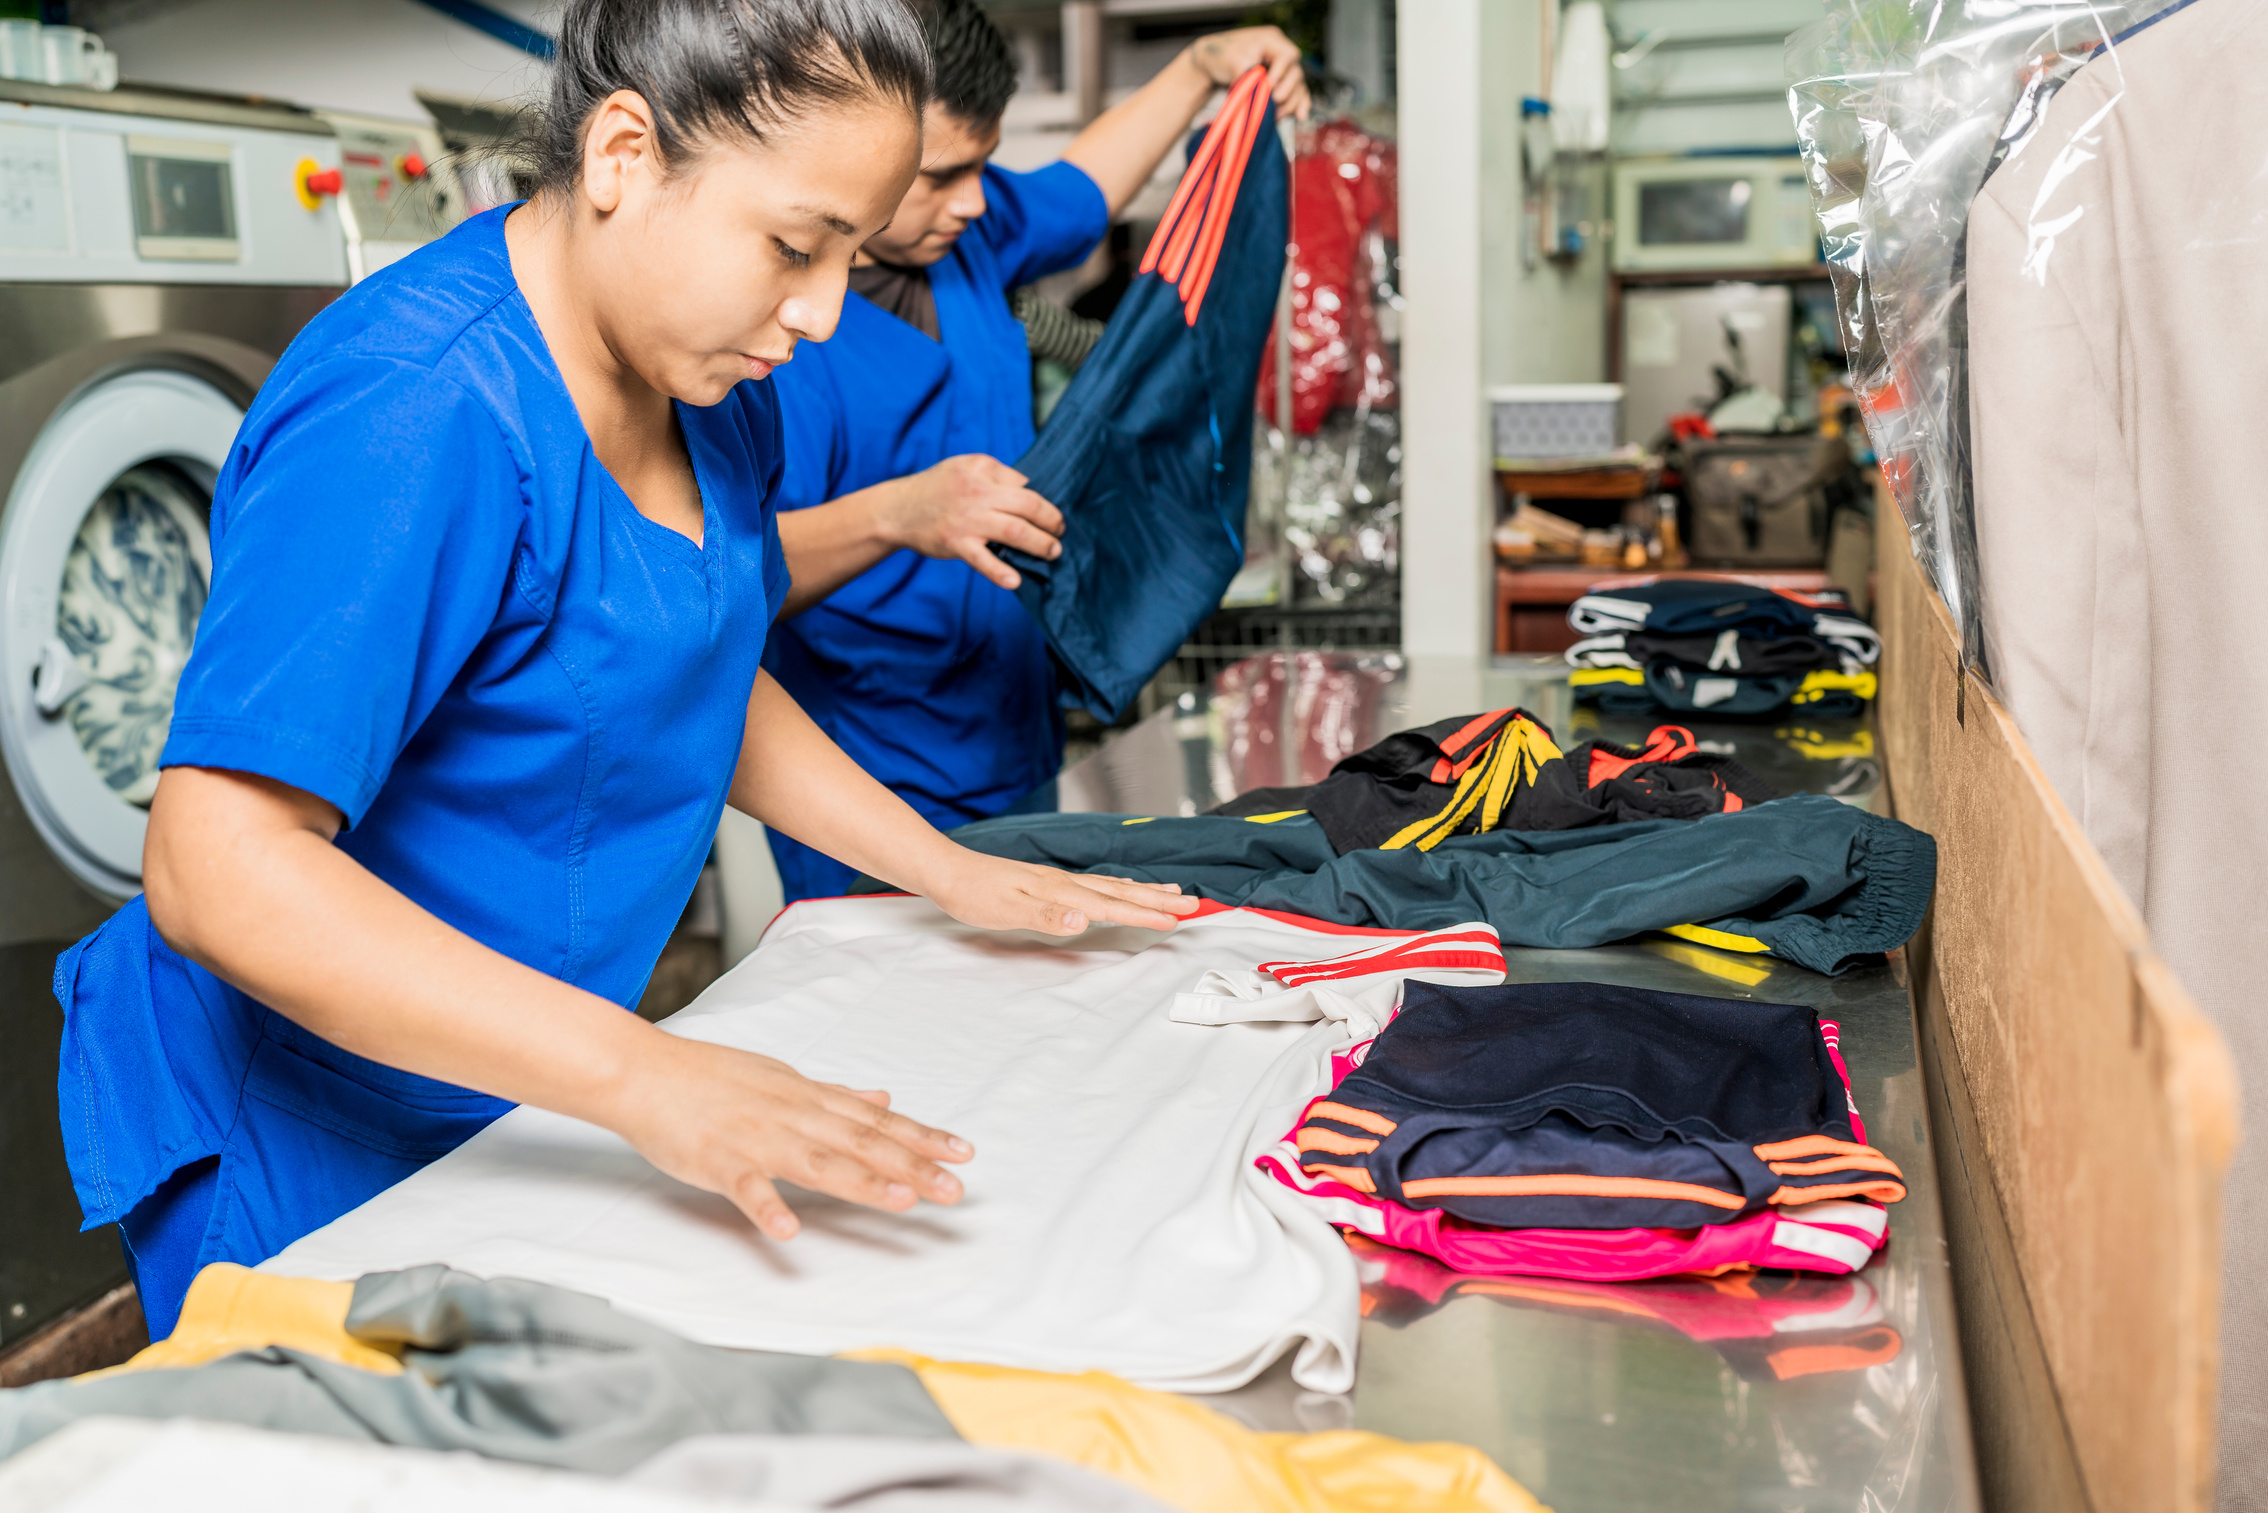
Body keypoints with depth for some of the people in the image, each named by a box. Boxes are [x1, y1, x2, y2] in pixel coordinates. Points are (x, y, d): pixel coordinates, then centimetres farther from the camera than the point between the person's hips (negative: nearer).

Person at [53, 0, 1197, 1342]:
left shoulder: (713, 386, -1)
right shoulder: (418, 419, -30)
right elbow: (219, 873, -35)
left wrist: (952, 873, 6)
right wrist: (642, 1075, -40)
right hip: (303, 1145, -8)